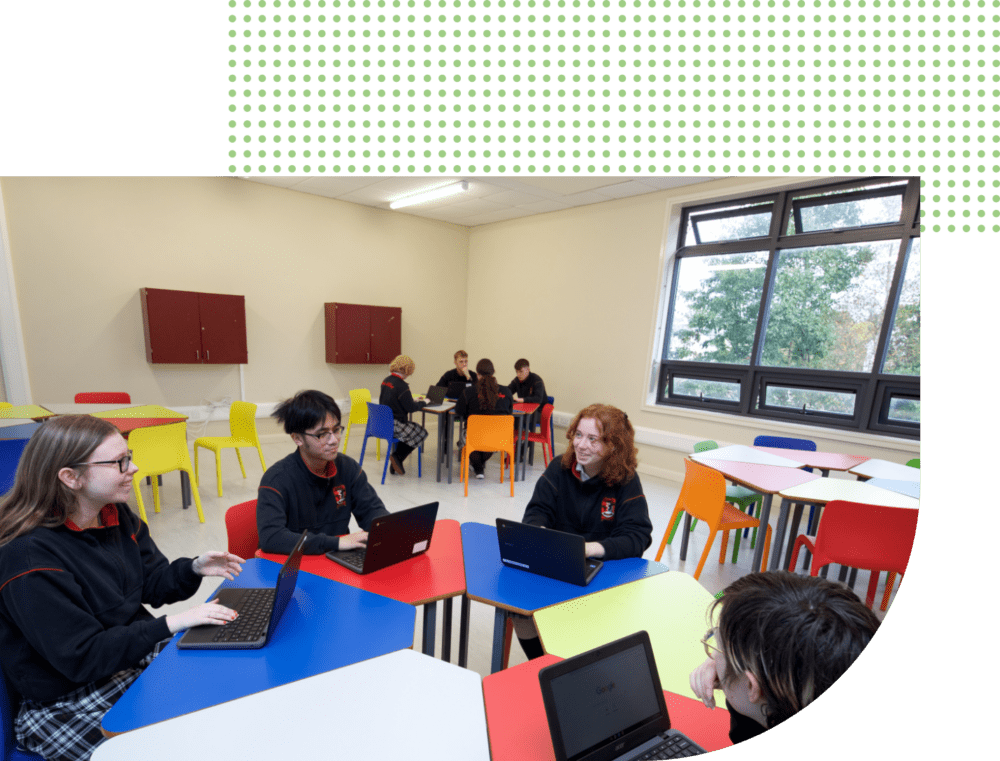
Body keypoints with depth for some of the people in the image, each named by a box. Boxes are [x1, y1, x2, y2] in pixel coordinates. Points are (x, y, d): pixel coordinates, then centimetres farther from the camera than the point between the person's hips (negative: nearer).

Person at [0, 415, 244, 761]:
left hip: (138, 651, 6)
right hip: (69, 704, -6)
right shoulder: (31, 557, -25)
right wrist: (170, 624, -28)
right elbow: (82, 658, -24)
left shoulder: (117, 515, -3)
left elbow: (153, 585, 5)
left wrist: (193, 568, -14)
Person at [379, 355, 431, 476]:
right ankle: (397, 457, 2)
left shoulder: (386, 381, 7)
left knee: (414, 428, 20)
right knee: (421, 432, 3)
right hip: (394, 424, -9)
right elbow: (411, 407, -18)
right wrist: (424, 403, 1)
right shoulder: (401, 385, -20)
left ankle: (395, 462, 15)